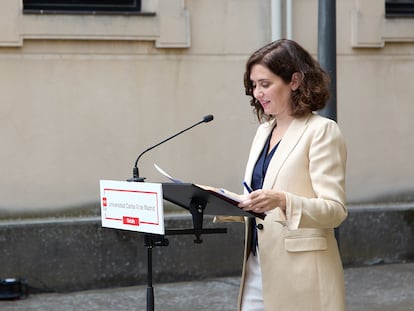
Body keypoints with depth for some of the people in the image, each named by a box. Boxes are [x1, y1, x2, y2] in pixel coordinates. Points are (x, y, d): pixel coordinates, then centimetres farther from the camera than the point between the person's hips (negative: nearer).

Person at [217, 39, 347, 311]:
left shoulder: (322, 131, -8)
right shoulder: (264, 131, 15)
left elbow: (335, 210, -14)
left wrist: (283, 201, -29)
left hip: (300, 273, -6)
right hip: (258, 266, 6)